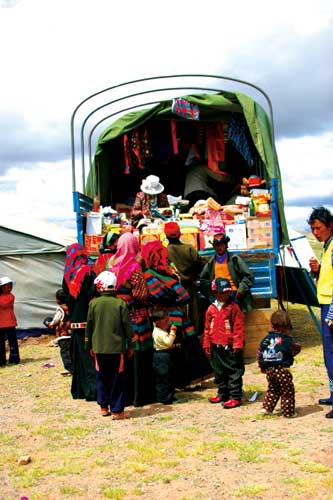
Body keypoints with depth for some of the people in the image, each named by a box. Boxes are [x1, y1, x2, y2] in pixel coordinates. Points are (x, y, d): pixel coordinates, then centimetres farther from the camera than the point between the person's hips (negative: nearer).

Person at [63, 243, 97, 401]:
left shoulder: (67, 275, 5)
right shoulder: (89, 272, -10)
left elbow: (67, 298, 8)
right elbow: (94, 295, -16)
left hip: (74, 322, 5)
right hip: (88, 321, -5)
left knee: (78, 355, 13)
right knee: (90, 356, -1)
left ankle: (78, 389, 19)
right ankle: (92, 390, -3)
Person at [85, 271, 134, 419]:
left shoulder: (93, 303, -3)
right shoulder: (120, 303, -7)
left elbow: (89, 326, 4)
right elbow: (127, 326, -4)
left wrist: (89, 345, 15)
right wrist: (130, 345, 7)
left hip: (99, 347, 2)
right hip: (117, 347, -2)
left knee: (102, 377, 15)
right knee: (117, 379, 5)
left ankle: (103, 407, 23)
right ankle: (117, 410, 6)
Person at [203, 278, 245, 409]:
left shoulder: (234, 307, -7)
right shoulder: (211, 309, 6)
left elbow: (239, 327, -9)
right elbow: (207, 328, 11)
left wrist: (238, 344, -12)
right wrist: (207, 344, 10)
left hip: (230, 346, -5)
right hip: (216, 346, 6)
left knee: (234, 371, 0)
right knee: (219, 371, 15)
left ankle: (235, 397, 5)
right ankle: (223, 394, 28)